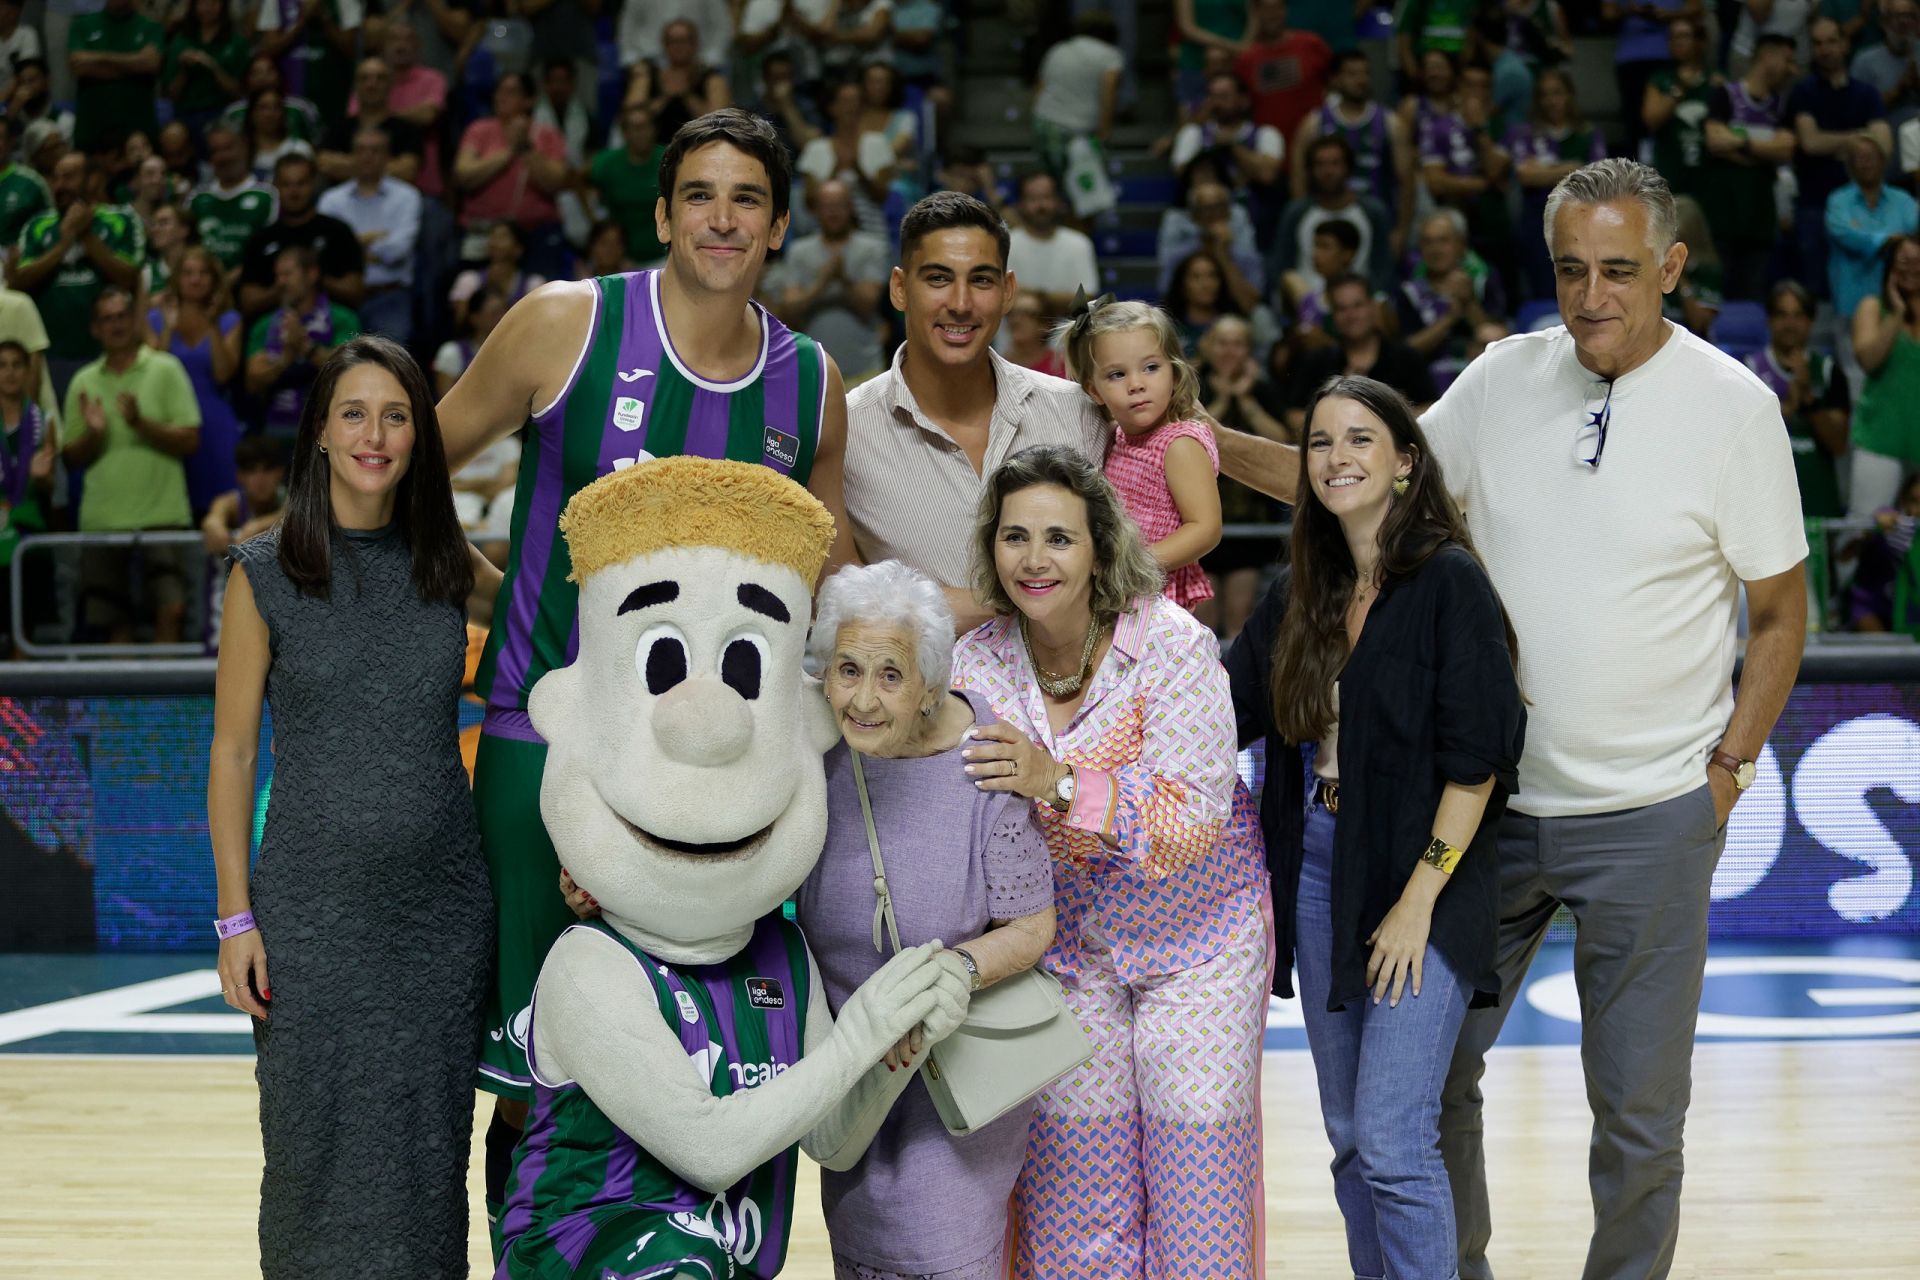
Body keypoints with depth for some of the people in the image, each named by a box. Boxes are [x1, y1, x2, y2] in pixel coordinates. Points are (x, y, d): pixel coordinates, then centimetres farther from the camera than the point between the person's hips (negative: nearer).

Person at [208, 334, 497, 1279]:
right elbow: (232, 750, 0)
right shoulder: (265, 574, -2)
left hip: (439, 907, 2)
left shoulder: (450, 567, 5)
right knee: (315, 1144, 2)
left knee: (426, 1151, 6)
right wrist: (235, 915, -5)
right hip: (312, 908, -2)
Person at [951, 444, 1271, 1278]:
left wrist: (1058, 783, -37)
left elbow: (1196, 814, -26)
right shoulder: (978, 663, -7)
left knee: (1199, 1142, -3)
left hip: (1194, 927, -3)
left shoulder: (1171, 646, -19)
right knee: (1072, 1170, 2)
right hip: (1067, 941, 3)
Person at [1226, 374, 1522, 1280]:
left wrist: (1420, 898, -16)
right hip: (1319, 873, 7)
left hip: (1420, 879, -7)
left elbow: (1475, 759, -13)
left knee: (1393, 1144, -10)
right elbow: (1221, 708, 7)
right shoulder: (1298, 594, 9)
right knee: (1349, 1139, 13)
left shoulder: (1448, 582, -10)